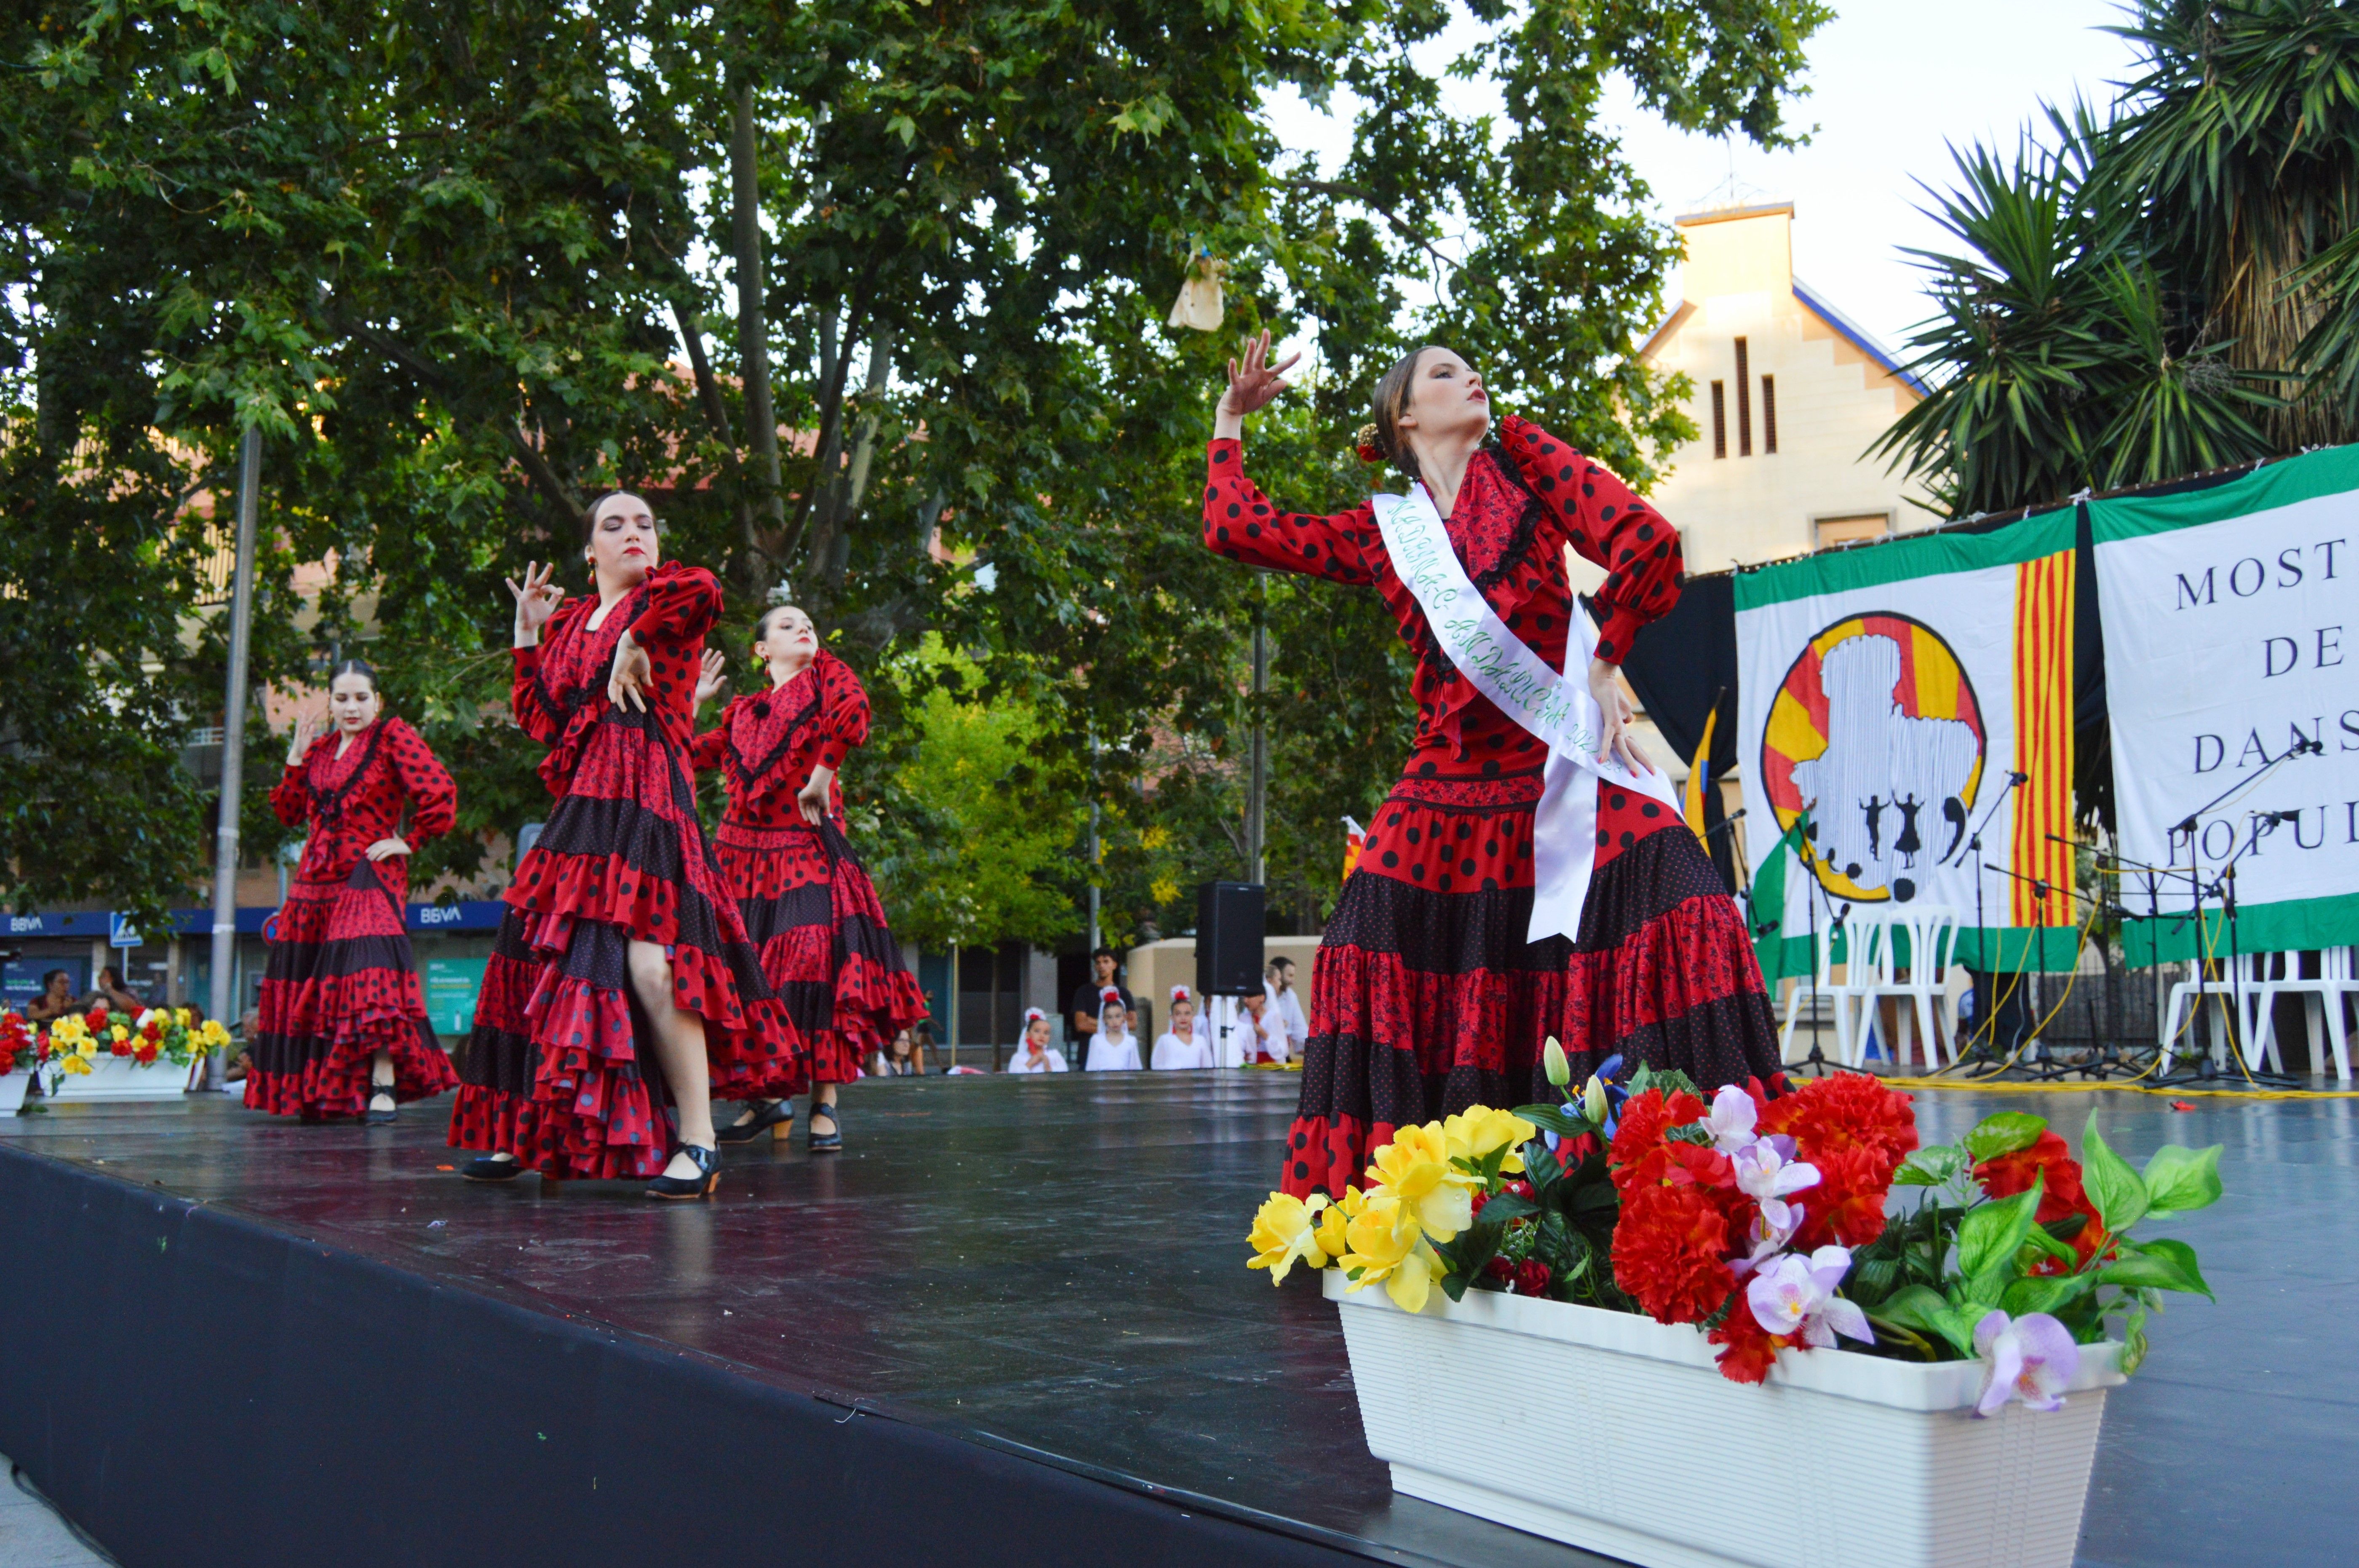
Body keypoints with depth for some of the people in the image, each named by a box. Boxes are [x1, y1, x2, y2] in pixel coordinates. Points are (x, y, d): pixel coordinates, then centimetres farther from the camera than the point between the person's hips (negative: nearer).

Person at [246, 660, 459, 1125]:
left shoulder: (393, 736, -2)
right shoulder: (320, 748, 16)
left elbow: (440, 792, -11)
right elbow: (288, 811, 16)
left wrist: (409, 842, -8)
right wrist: (297, 755, 7)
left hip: (369, 877, -7)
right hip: (316, 878, 7)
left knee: (370, 970, -22)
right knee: (311, 981, 8)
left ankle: (383, 1084, -24)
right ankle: (320, 1090, 19)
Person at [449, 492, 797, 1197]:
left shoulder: (664, 597, 3)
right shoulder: (569, 622, 20)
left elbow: (703, 588, -23)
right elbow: (539, 720, 15)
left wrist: (634, 641, -15)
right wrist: (529, 633, 17)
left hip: (646, 795, -7)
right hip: (580, 803, 7)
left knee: (648, 962, -21)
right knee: (542, 956, 10)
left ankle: (697, 1141, -17)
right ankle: (525, 1134, 23)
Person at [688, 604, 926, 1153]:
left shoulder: (825, 674, 10)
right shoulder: (743, 711, 20)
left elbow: (852, 712, -11)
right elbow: (688, 756, 20)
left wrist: (821, 774, -14)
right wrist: (690, 700, 22)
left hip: (807, 846, -4)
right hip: (743, 850, 5)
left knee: (818, 962, -18)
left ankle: (825, 1102, -14)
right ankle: (766, 1097, 17)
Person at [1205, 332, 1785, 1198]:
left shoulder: (1523, 458, 11)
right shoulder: (1379, 533, 15)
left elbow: (1645, 541, 2)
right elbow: (1232, 524, 15)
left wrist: (1600, 666, 3)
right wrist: (1230, 417, 26)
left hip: (1564, 765, -2)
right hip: (1448, 787, 2)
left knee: (1678, 908, -21)